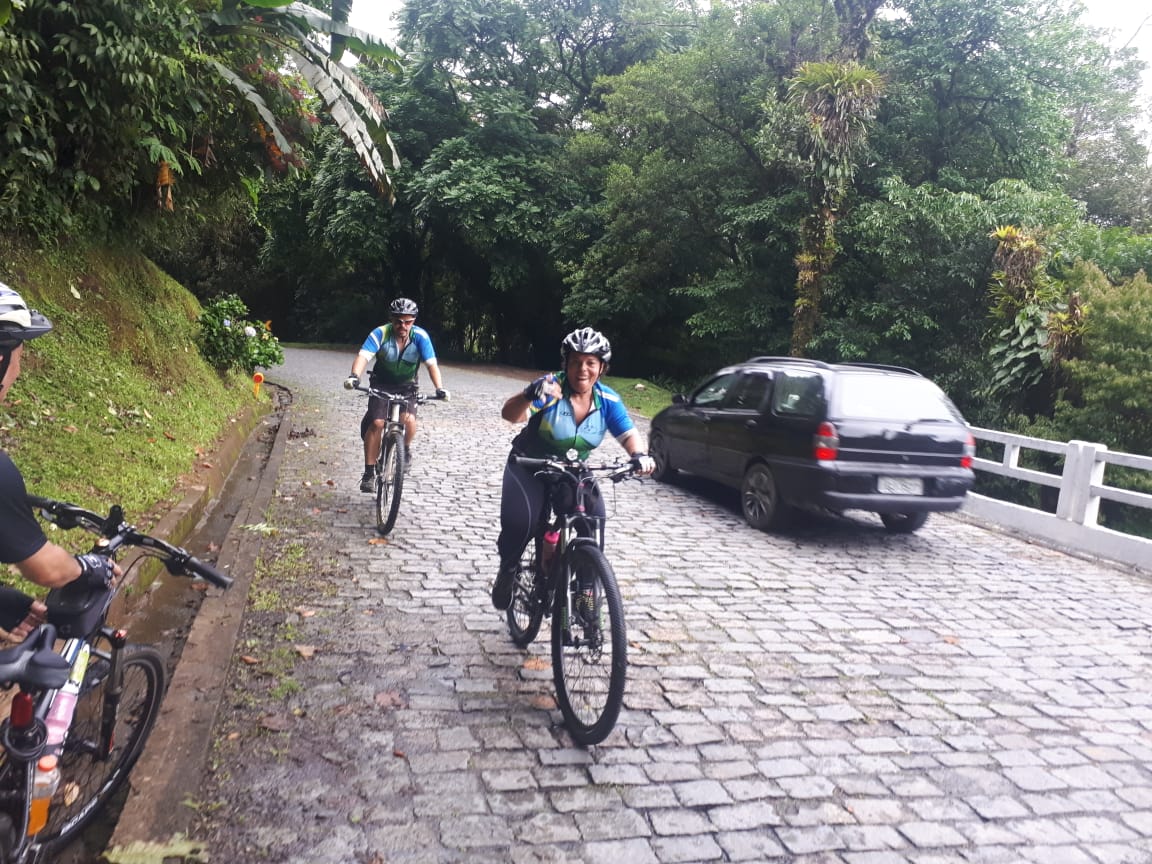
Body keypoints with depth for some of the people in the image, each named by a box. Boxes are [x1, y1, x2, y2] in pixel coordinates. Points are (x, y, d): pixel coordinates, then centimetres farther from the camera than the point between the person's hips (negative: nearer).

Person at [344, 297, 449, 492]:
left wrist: (439, 388, -42)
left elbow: (432, 364, -26)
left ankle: (406, 447, 10)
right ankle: (369, 472, -7)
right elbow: (363, 356, -33)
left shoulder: (420, 336, -19)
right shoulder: (381, 333, -21)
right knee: (376, 423, -17)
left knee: (408, 420, -24)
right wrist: (354, 376, -53)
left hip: (407, 386, 1)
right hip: (381, 385, 0)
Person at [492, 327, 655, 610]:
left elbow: (628, 434, -12)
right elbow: (510, 414, -36)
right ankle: (507, 571, 8)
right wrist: (529, 395, -59)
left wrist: (639, 454, -36)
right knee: (520, 522, -24)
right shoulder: (551, 387, -24)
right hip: (529, 468, -3)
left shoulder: (607, 400, -11)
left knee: (594, 517, -20)